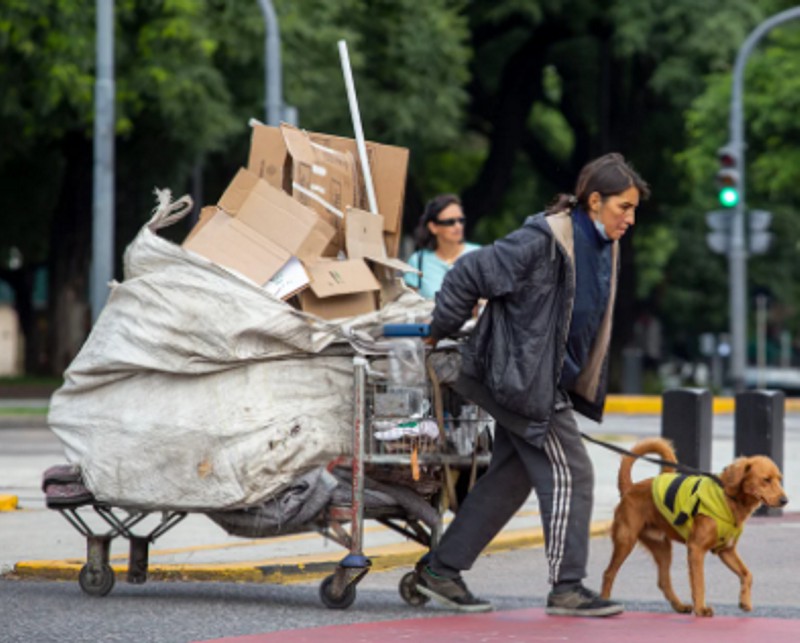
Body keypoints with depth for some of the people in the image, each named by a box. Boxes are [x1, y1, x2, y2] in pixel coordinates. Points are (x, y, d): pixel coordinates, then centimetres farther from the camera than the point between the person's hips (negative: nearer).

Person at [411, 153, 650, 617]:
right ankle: (567, 587, -2)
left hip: (553, 381, 9)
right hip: (524, 378, -9)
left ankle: (440, 569, 20)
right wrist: (440, 333, -7)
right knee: (568, 474, -8)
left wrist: (587, 384, 20)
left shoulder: (605, 249, 8)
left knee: (510, 478, 12)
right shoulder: (542, 242, -20)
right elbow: (469, 276, -17)